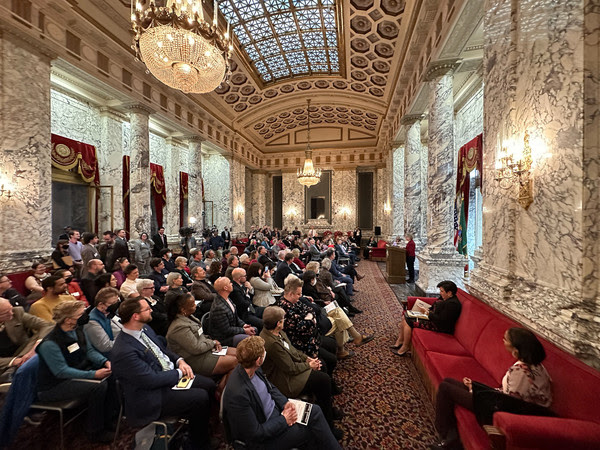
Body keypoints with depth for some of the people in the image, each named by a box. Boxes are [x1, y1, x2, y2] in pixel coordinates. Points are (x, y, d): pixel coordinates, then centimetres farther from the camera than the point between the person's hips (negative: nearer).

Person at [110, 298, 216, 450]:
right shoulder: (124, 351, -28)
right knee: (201, 398, -17)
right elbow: (151, 380, -25)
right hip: (152, 397, -8)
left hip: (169, 373, 9)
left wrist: (180, 361, -4)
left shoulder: (145, 329, -1)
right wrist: (179, 373, -12)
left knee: (209, 385, 2)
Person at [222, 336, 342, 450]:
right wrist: (284, 420, -15)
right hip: (263, 438, -7)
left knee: (315, 411, -5)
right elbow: (255, 434, -25)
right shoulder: (238, 394, -35)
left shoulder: (253, 369, -11)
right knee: (312, 430, -9)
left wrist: (285, 403, -7)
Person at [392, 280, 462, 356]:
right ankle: (400, 340, 14)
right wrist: (426, 310, -1)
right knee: (405, 317, 4)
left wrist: (427, 312, -20)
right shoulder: (444, 297, 7)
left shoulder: (452, 304, -24)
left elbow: (441, 320, -28)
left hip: (439, 327, -11)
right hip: (432, 318, 11)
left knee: (408, 322, -18)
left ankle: (405, 347, -2)